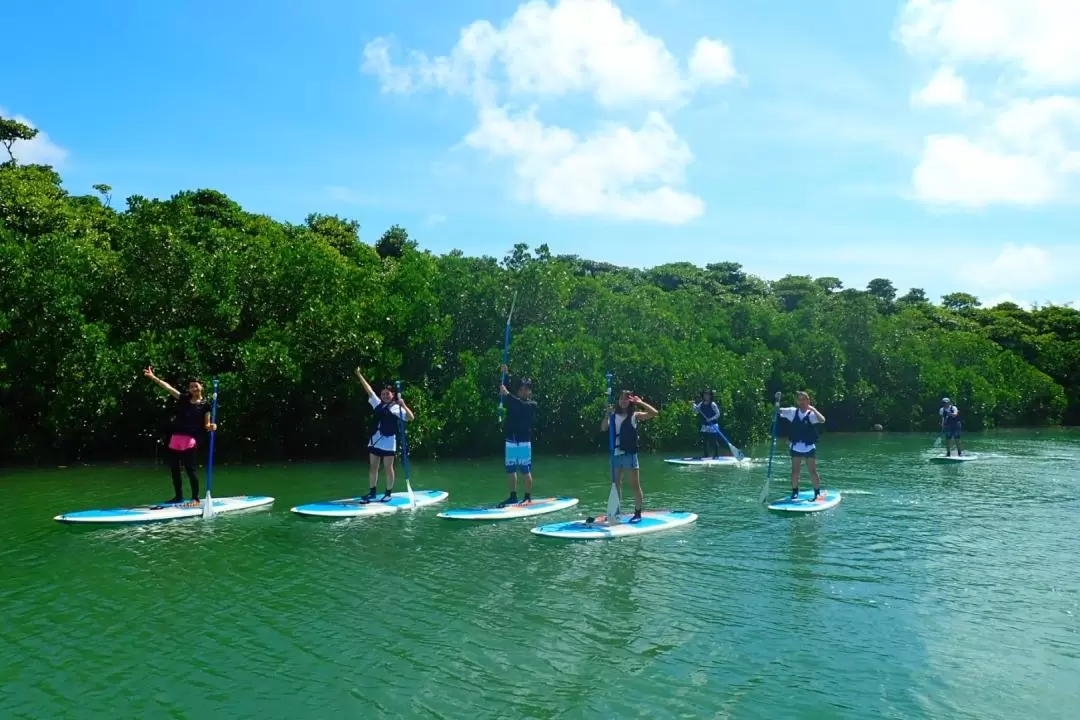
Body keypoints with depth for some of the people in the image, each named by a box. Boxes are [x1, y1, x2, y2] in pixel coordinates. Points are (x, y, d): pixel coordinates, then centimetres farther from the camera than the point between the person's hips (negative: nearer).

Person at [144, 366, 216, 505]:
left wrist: (211, 427, -20)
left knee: (190, 469, -8)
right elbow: (167, 387, 6)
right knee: (174, 469, 10)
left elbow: (206, 425, 3)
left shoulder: (205, 405, 1)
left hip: (190, 439, -5)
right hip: (175, 438, 5)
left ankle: (195, 498, 0)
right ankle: (178, 496, 23)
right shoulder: (183, 398, 10)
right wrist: (153, 377, 1)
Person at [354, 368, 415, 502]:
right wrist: (359, 375, 6)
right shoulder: (378, 404, 11)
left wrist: (404, 405, -21)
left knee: (388, 468, 3)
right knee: (373, 467, 9)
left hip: (389, 442, -5)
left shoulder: (397, 408, -1)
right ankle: (372, 492, 18)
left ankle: (388, 493, 12)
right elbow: (369, 390, 9)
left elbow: (411, 418, -10)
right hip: (375, 441, 5)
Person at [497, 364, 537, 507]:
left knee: (526, 471, -3)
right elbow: (501, 391, 1)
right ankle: (513, 496, 17)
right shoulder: (513, 401, 11)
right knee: (510, 470, 8)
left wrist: (508, 394, -32)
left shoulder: (532, 405, -3)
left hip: (524, 443, -5)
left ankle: (528, 497, 4)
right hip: (510, 442, 5)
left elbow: (521, 406, -24)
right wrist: (505, 375, -10)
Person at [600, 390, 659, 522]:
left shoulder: (635, 415, -3)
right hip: (616, 455, 5)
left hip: (630, 454, -4)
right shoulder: (614, 415, 8)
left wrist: (640, 402, -11)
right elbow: (604, 428, -4)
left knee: (635, 485, 0)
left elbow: (654, 413, -13)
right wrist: (608, 414, -14)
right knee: (616, 485, 13)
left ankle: (637, 513, 7)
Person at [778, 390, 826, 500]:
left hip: (809, 447, -3)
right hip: (796, 447, 3)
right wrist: (777, 401, -10)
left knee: (813, 472, 2)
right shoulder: (793, 412, 1)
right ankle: (794, 492, 19)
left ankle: (817, 493, 15)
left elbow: (822, 420, -26)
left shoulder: (812, 414, -8)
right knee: (795, 471, 7)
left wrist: (813, 409, -27)